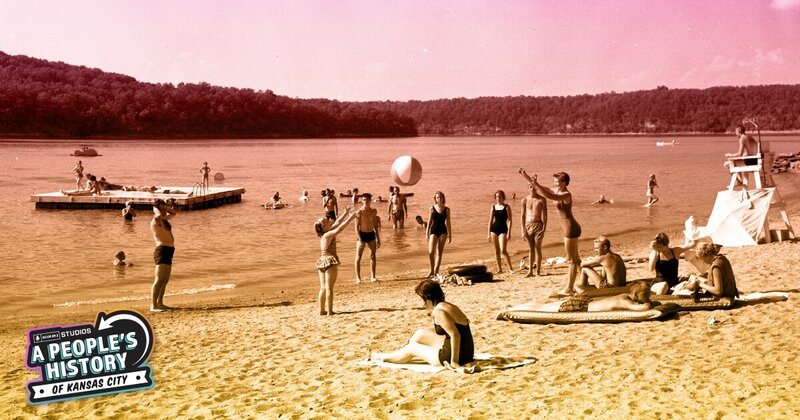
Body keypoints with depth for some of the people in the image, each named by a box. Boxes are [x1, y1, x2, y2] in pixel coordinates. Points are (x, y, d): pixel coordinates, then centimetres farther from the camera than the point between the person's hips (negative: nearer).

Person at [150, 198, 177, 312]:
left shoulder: (164, 220, 17)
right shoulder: (155, 221, -11)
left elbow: (174, 213, 32)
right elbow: (158, 215, -35)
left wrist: (169, 206, 12)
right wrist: (155, 208, -14)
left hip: (168, 251, 10)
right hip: (162, 251, -10)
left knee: (165, 280, 16)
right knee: (159, 280, -13)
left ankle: (160, 303, 24)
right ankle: (153, 306, -15)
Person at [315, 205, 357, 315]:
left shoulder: (324, 234, 10)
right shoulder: (328, 235, -14)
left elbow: (337, 223, 18)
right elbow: (339, 228, -28)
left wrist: (345, 214, 21)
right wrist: (350, 219, -23)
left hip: (322, 261, 9)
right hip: (330, 261, -9)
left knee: (323, 288, 11)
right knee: (329, 287, -6)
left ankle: (322, 310, 15)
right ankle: (330, 311, -4)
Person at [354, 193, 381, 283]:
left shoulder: (374, 211, 5)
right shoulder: (359, 212, -10)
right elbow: (356, 227, -12)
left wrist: (378, 238, 13)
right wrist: (359, 239, -21)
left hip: (371, 234, 4)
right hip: (362, 235, -4)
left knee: (372, 256, 8)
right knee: (358, 257, -2)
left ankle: (373, 276, 15)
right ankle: (358, 278, 2)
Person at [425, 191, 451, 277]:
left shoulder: (446, 209, 2)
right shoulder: (432, 208, 2)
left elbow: (448, 223, 7)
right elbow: (429, 221, 7)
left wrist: (450, 235, 6)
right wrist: (427, 233, 5)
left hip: (443, 231, 0)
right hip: (434, 231, 0)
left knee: (439, 252, 4)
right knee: (431, 252, -8)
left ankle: (436, 271, 12)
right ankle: (431, 270, 10)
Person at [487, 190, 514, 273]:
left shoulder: (506, 207, 0)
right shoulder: (493, 207, 9)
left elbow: (509, 220, -4)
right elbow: (490, 221, 12)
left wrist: (509, 233, -12)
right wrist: (488, 234, 8)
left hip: (503, 229, -4)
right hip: (494, 229, 4)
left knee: (503, 250, -13)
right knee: (496, 250, 6)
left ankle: (510, 267, 1)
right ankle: (499, 269, 15)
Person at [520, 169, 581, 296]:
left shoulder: (566, 195, -19)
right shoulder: (558, 191, 8)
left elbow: (549, 196, -36)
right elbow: (543, 189, 16)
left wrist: (536, 184, -37)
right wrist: (526, 177, 12)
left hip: (571, 229, -10)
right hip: (570, 229, 10)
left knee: (572, 260, -2)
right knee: (575, 259, 18)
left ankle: (569, 289, 4)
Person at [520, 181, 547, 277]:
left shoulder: (542, 200, -1)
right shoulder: (525, 200, 5)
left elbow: (545, 215, -2)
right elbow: (523, 216, 6)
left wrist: (544, 229, -10)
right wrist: (523, 230, -1)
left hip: (538, 225, -2)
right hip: (528, 225, 2)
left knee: (537, 249, 0)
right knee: (530, 249, 6)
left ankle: (538, 271, 6)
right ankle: (530, 271, 8)